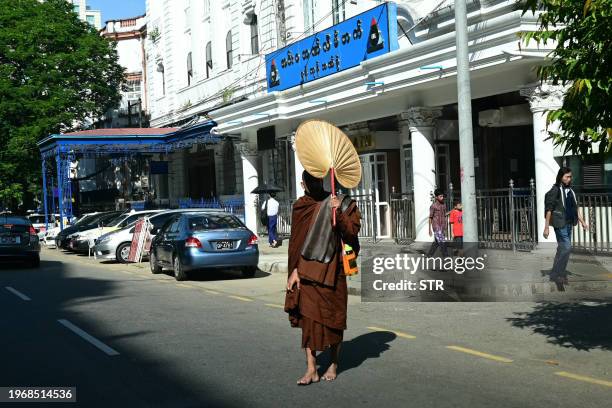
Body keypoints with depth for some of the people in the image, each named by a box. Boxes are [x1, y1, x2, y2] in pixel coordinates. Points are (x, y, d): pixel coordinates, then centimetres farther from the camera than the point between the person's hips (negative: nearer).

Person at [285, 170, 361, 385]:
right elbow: (295, 242, 8)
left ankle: (334, 365, 23)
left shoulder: (340, 203, 0)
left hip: (332, 269, -2)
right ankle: (311, 369, 2)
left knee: (333, 317, 6)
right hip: (307, 269, 2)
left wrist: (338, 213, -23)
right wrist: (294, 270, 2)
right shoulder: (299, 207, 7)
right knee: (308, 316, -2)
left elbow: (353, 231, -7)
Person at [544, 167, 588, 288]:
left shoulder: (570, 191, 12)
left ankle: (561, 274, 21)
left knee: (562, 249, 12)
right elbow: (549, 210, -11)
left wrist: (582, 222, 15)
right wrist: (546, 227, -14)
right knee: (566, 247, -13)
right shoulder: (555, 191, -10)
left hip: (569, 223, 7)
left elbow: (575, 208, 20)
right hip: (560, 224, -7)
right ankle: (555, 274, -5)